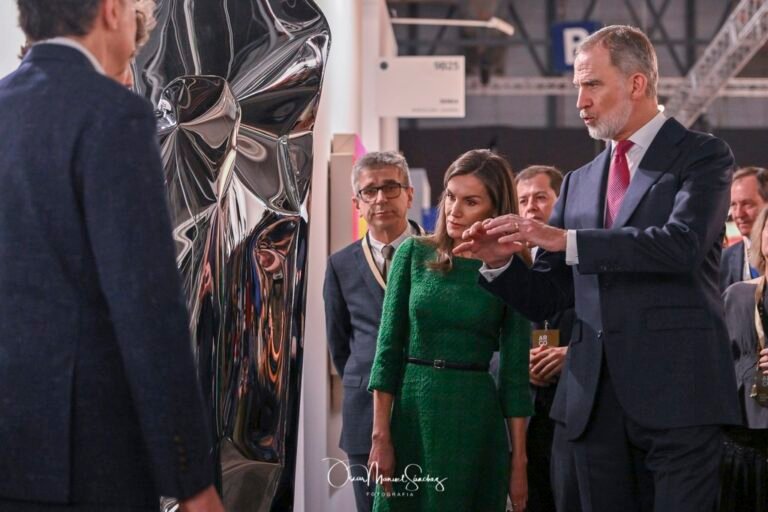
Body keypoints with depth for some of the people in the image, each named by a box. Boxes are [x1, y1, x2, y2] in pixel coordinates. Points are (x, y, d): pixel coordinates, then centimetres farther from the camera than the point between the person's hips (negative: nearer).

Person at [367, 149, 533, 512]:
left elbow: (515, 372, 2)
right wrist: (381, 436, -7)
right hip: (411, 412, 1)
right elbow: (388, 348, 1)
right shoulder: (414, 253, 2)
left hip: (477, 417, -1)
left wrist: (518, 461, -2)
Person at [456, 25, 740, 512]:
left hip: (675, 395, -5)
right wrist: (502, 262, -4)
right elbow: (546, 298, 17)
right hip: (596, 399, 5)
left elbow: (682, 244, -18)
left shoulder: (702, 156, 1)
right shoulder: (579, 183, 18)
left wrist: (567, 241, -20)